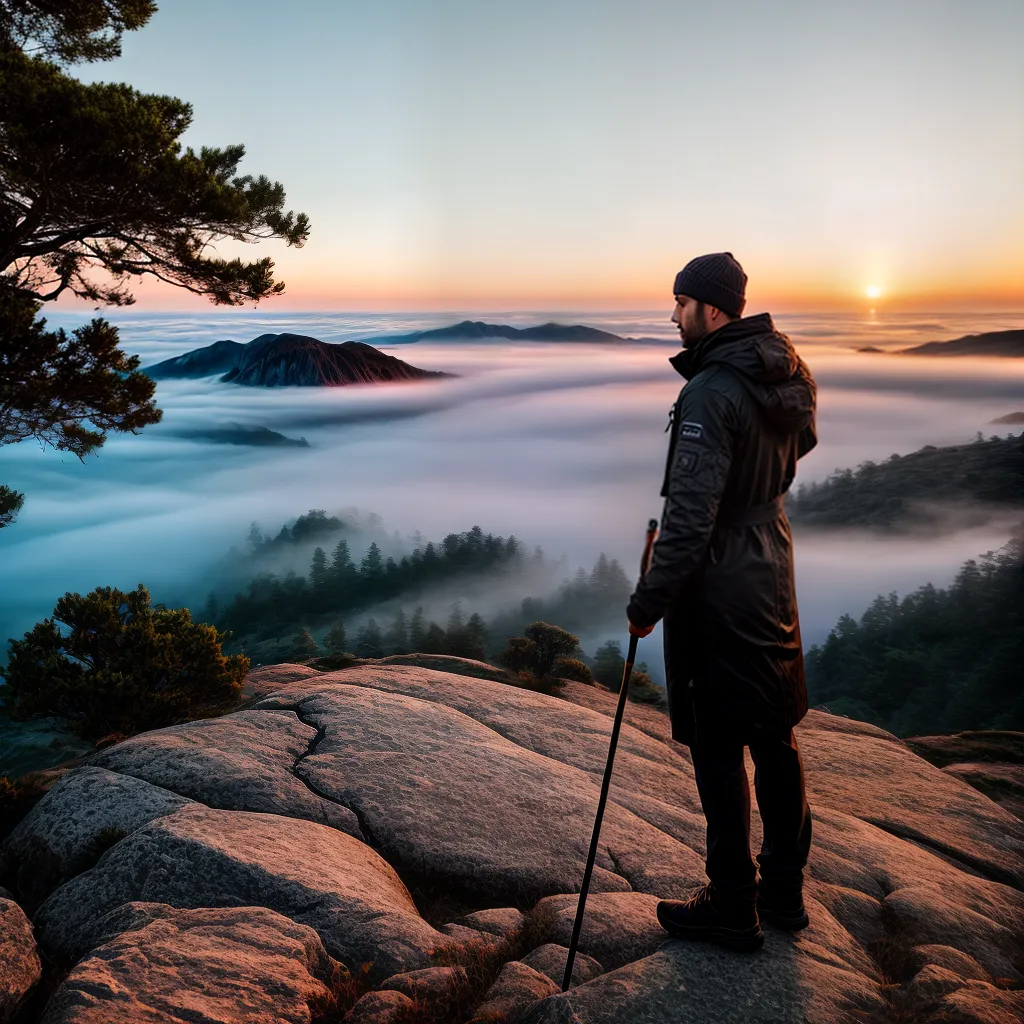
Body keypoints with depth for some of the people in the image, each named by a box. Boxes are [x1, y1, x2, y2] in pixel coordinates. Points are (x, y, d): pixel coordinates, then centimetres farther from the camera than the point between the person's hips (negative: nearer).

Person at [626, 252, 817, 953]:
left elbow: (691, 516, -24)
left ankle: (733, 909, 17)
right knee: (776, 741, 17)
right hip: (774, 581, 9)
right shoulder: (789, 376, 5)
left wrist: (650, 601, -17)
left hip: (719, 597, -9)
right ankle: (785, 890, 32)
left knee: (720, 752, 4)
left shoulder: (712, 392, -21)